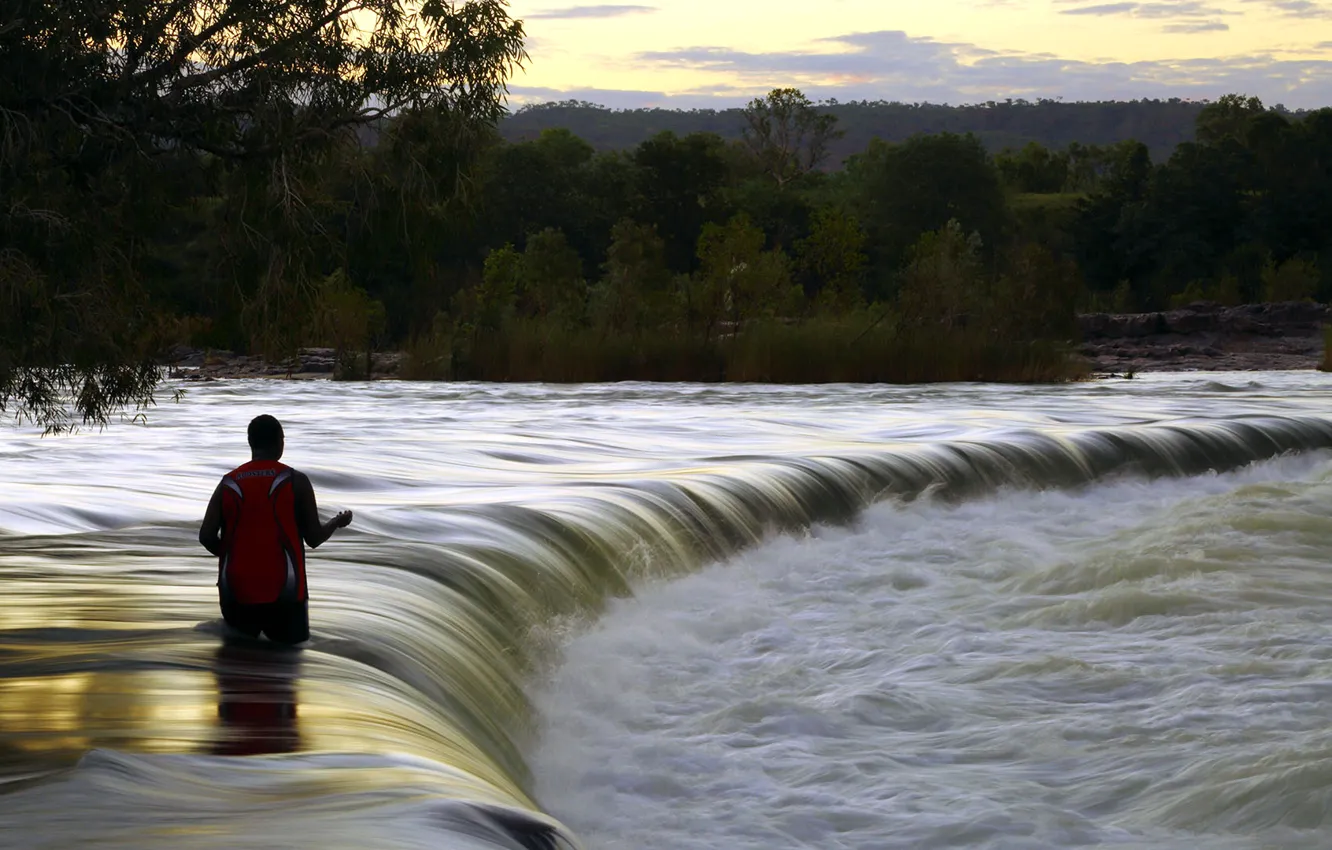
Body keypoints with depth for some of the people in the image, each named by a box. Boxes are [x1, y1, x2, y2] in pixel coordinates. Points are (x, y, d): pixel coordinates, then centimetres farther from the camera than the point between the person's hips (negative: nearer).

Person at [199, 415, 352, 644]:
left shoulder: (228, 483, 3)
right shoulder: (296, 482, -4)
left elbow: (206, 537, -3)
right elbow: (314, 538, -1)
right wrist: (338, 522, 20)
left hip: (237, 592, 3)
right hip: (282, 592, -3)